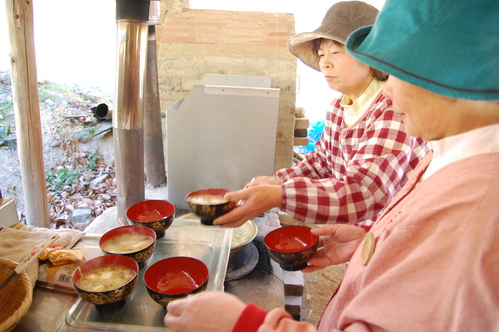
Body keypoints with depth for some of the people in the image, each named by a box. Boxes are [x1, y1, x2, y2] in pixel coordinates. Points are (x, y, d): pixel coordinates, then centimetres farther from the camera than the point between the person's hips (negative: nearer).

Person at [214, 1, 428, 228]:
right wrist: (279, 182, -2)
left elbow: (364, 194, -34)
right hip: (356, 231, 6)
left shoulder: (394, 110, -23)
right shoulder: (338, 107, 1)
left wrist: (277, 197, -44)